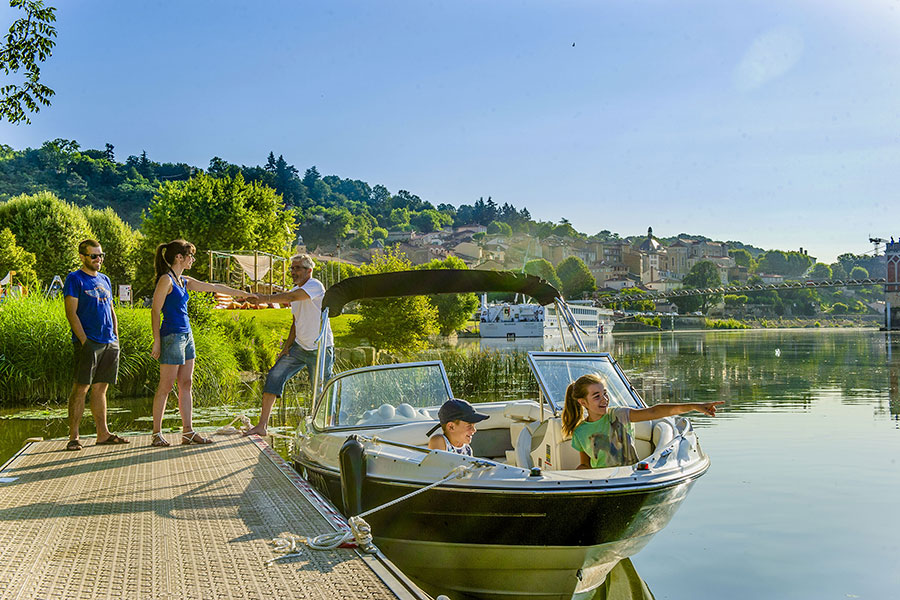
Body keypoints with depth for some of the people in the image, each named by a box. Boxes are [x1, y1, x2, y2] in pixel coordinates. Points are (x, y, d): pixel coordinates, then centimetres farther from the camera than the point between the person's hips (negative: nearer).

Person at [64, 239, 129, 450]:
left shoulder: (105, 280, 18)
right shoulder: (74, 279, -2)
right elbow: (71, 313, -9)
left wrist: (116, 338, 13)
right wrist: (84, 341, -16)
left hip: (109, 344, 6)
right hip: (88, 343, -6)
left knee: (101, 388, 10)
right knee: (81, 388, -6)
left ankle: (103, 433, 15)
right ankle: (73, 437, -2)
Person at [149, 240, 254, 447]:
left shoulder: (184, 281, 14)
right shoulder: (166, 280, -10)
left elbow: (213, 287, 22)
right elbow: (155, 311, -11)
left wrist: (241, 293, 26)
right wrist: (157, 341, -14)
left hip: (186, 336, 9)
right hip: (172, 336, -9)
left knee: (186, 385, 8)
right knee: (165, 386, -4)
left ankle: (188, 432, 11)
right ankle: (156, 433, 5)